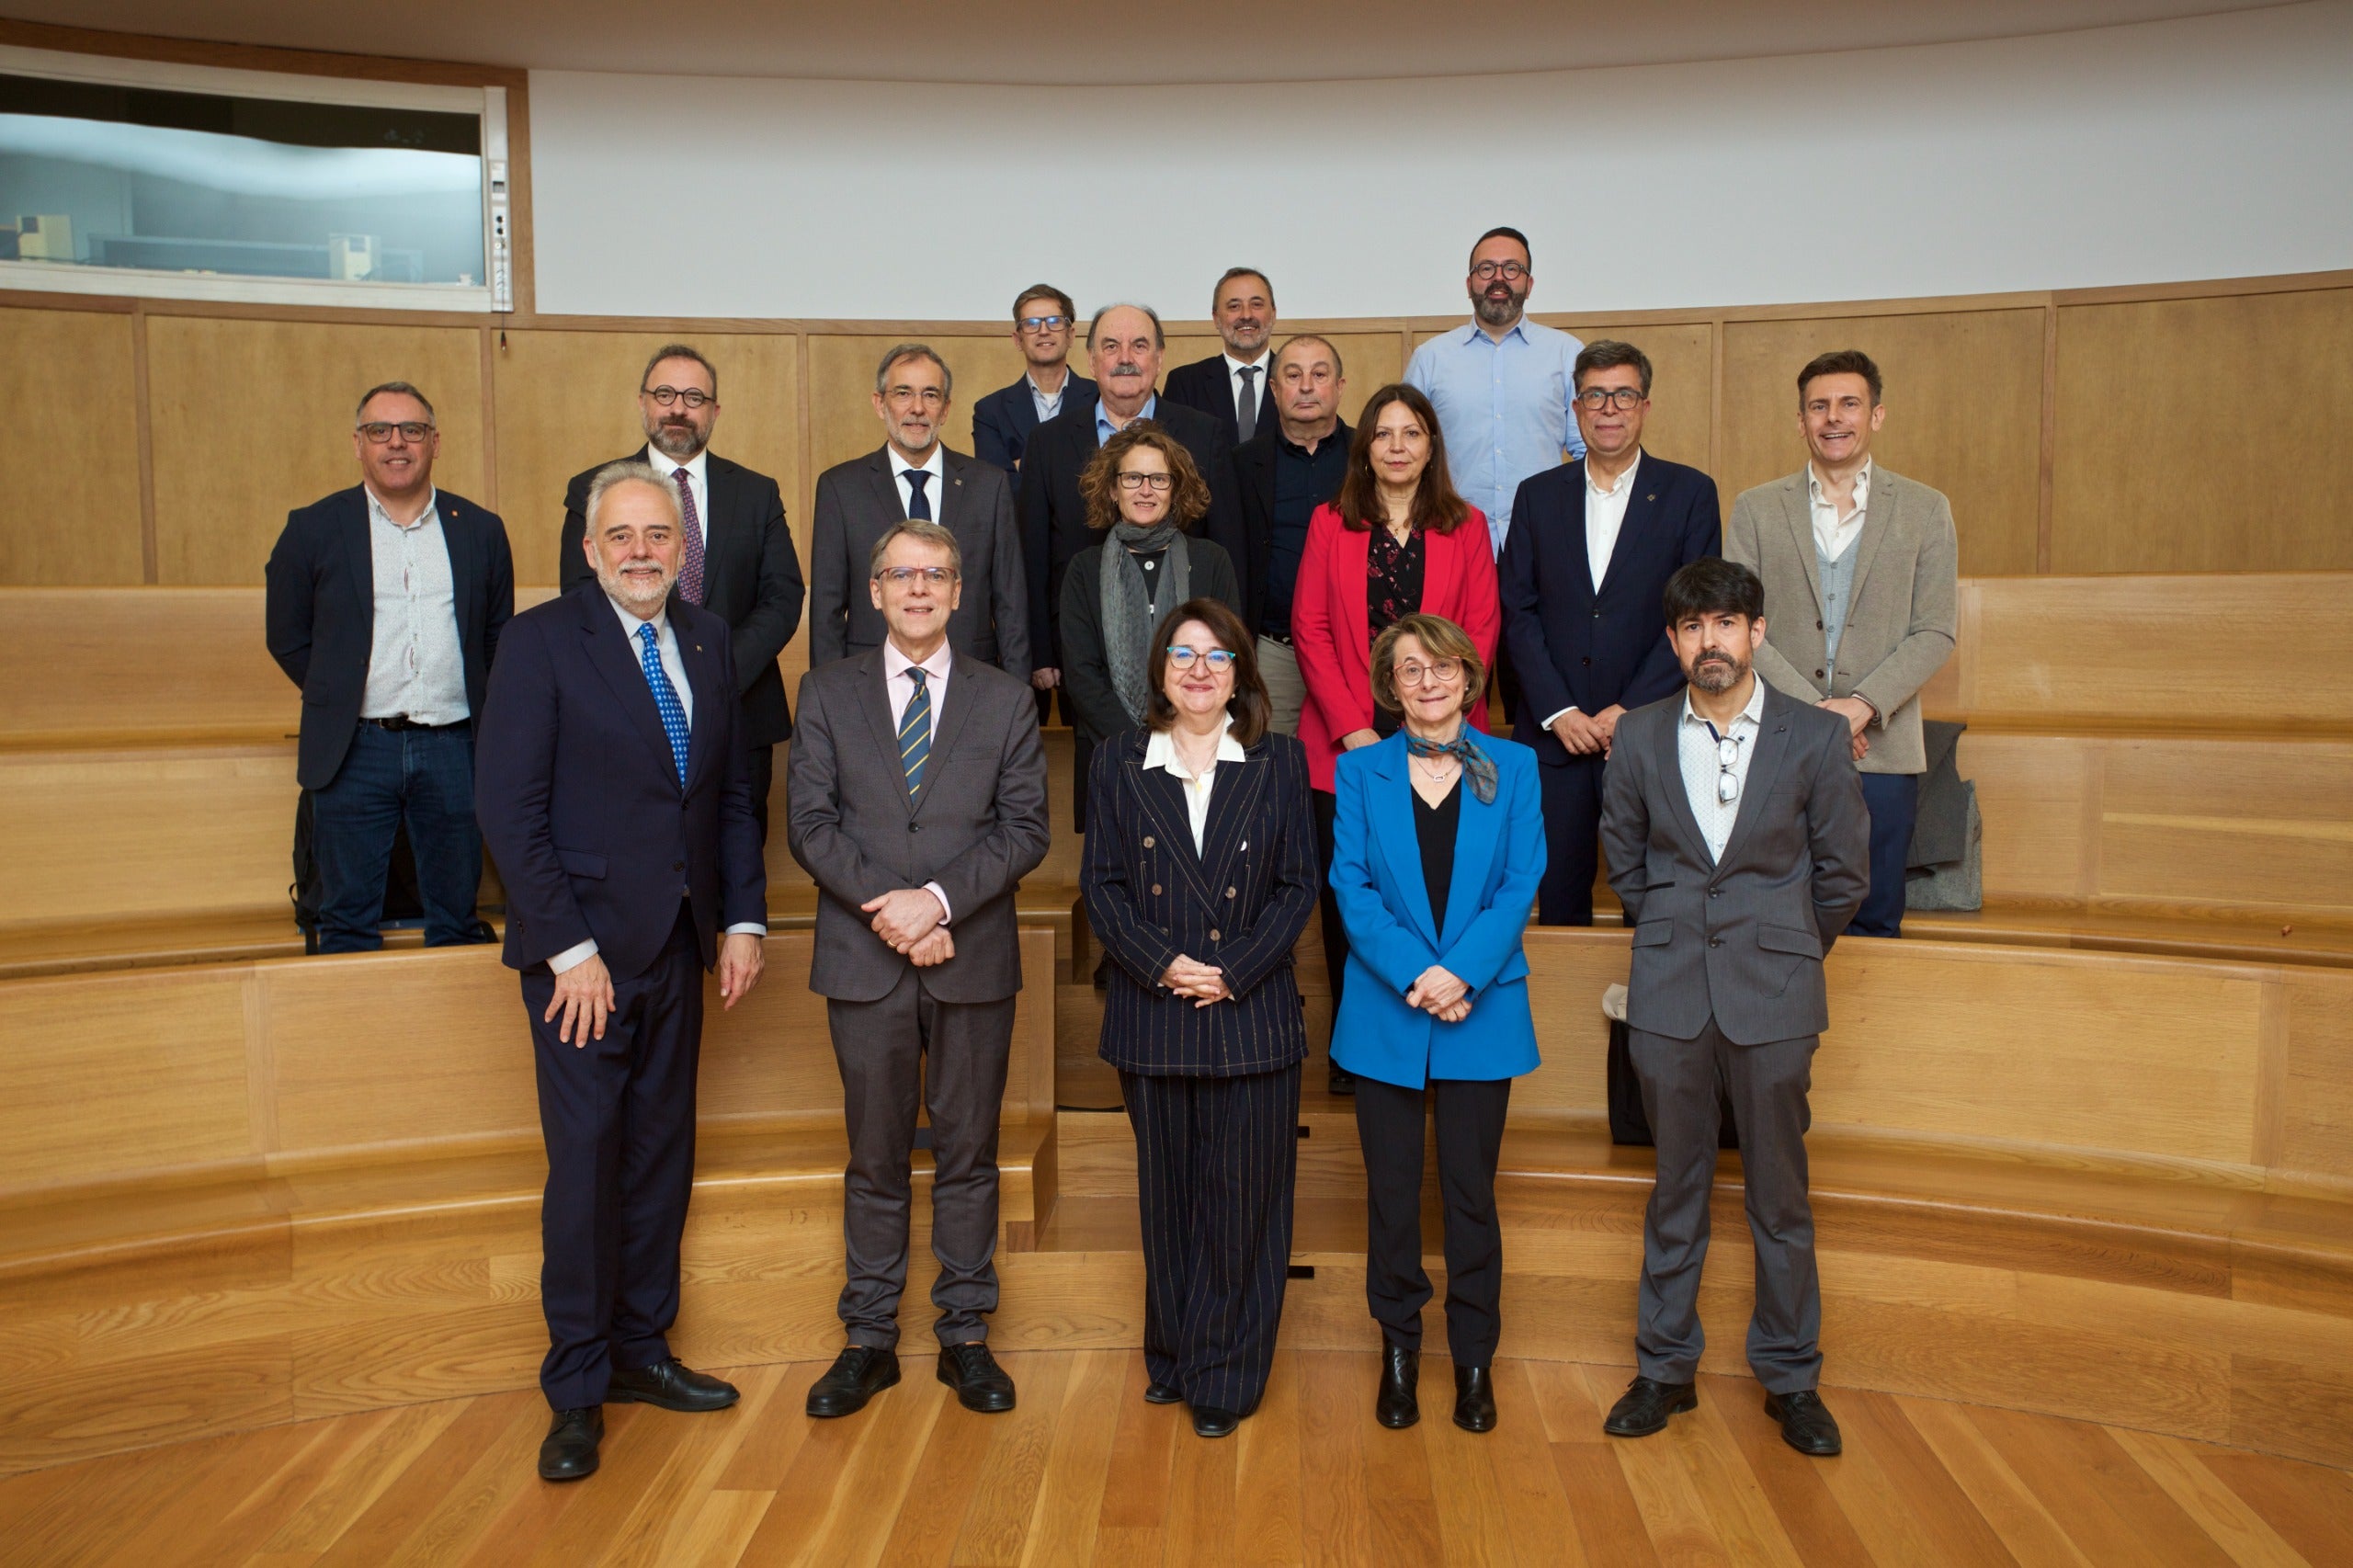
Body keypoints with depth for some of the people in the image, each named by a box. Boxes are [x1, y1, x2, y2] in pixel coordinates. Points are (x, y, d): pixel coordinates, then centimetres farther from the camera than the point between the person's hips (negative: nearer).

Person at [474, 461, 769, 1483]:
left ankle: (640, 1348, 27)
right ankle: (577, 1388, 15)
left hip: (681, 942, 5)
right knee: (587, 1160, 0)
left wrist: (742, 918, 4)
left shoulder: (708, 641, 10)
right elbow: (510, 808, -12)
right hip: (586, 947, -5)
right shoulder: (541, 641, -7)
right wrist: (570, 947, -16)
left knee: (662, 1152, 12)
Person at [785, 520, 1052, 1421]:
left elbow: (1025, 830, -2)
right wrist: (887, 906, -13)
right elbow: (809, 821, -1)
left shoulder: (1006, 700, 6)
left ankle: (965, 1335, 20)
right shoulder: (827, 693, 7)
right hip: (864, 958, 0)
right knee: (875, 1156, 8)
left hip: (974, 959, 0)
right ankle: (870, 1340, 20)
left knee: (968, 1153, 8)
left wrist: (937, 898, -15)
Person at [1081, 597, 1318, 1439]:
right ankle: (1171, 1358, 28)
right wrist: (1162, 965, -13)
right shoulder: (1118, 762, 6)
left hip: (1252, 1013, -1)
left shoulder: (1279, 762, 4)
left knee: (1244, 1200, 3)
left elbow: (1298, 886, 0)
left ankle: (1225, 1374, 17)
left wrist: (1233, 973, -12)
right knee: (1167, 1196, 12)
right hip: (1153, 1014, 1)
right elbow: (1102, 886, 2)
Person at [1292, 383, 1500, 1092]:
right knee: (1348, 900, 2)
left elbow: (1480, 633, 3)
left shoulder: (1466, 528, 9)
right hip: (1344, 744, 0)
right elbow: (1310, 629, 2)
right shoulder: (1330, 523, 8)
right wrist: (1352, 727, -8)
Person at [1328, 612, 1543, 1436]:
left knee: (1471, 1189, 7)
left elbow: (1520, 884, -3)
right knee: (1391, 1189, 8)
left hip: (1483, 1011, 0)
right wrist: (1412, 976, -17)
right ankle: (1398, 1348, 25)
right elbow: (1351, 886, -4)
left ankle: (1474, 1355, 23)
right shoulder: (1360, 770, 3)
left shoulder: (1512, 767, 4)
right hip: (1384, 1013, 0)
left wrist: (1460, 972, -16)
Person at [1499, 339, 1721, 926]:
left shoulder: (1689, 493, 3)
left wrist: (1629, 712, -10)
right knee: (1558, 899, 5)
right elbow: (1518, 612, 4)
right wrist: (1560, 713, -7)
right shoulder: (1538, 495, 9)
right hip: (1554, 736, 2)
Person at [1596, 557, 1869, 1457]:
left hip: (1773, 996, -1)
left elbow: (1842, 871, 5)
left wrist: (1788, 953, 10)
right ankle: (1664, 1369, 24)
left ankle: (1790, 1379, 24)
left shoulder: (1816, 736, -3)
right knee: (1676, 1189, 11)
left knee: (1780, 1196, 8)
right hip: (1669, 994, 1)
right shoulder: (1640, 738, 2)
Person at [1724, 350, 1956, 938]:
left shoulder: (1925, 510, 6)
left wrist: (1864, 703, -13)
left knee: (1874, 922, 7)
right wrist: (1811, 708, -13)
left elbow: (1935, 633, 1)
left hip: (1883, 748, 0)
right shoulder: (1755, 509, 6)